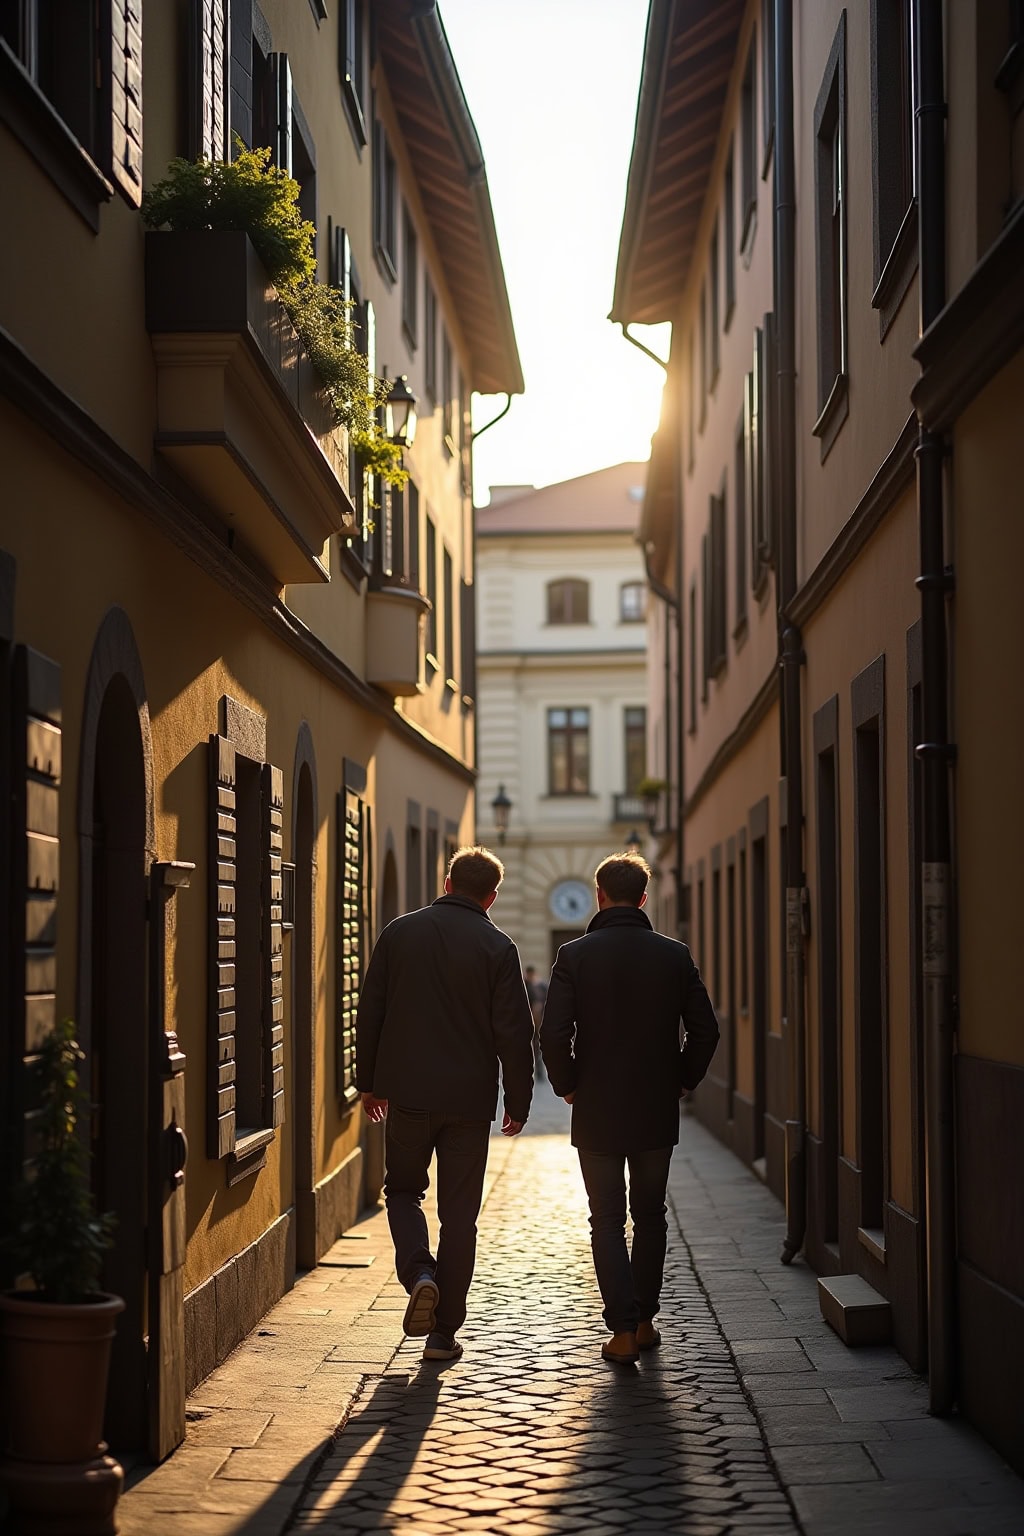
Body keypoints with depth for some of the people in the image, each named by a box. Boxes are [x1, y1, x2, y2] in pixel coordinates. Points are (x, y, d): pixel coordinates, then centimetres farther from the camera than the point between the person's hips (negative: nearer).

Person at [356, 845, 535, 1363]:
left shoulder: (400, 933, 1)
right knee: (458, 1214, 8)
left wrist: (369, 1082, 14)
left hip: (407, 1091, 1)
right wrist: (518, 1101, 4)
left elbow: (369, 1013, 5)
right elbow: (513, 1032, -7)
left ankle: (419, 1271, -9)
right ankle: (444, 1331, 9)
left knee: (403, 1190, 19)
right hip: (470, 1098, -1)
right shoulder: (497, 947, -6)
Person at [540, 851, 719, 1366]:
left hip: (597, 1112, -2)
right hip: (657, 1112, 2)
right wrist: (681, 1081, 11)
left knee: (607, 1221, 4)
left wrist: (567, 1086, 2)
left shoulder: (574, 956, -8)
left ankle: (623, 1329, -5)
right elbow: (705, 1030, -3)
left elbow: (554, 1035, -14)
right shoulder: (674, 955, -2)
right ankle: (644, 1320, 21)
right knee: (650, 1217, 16)